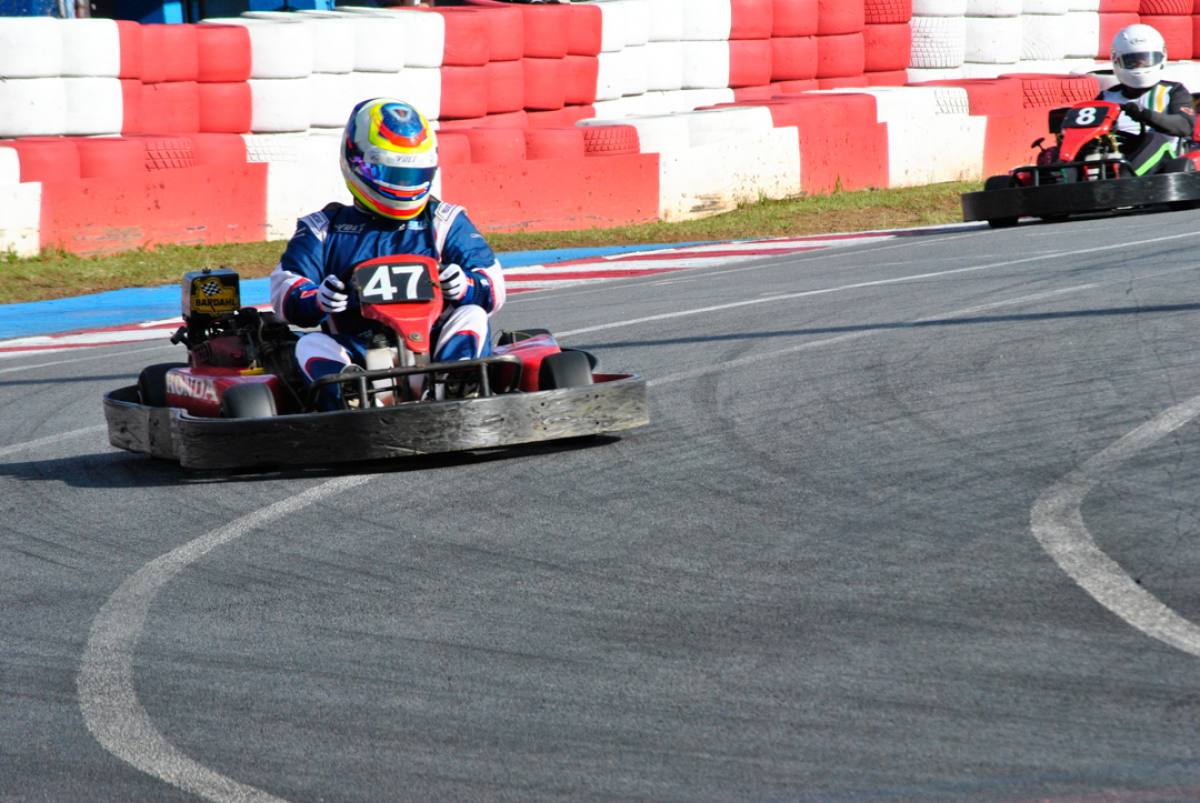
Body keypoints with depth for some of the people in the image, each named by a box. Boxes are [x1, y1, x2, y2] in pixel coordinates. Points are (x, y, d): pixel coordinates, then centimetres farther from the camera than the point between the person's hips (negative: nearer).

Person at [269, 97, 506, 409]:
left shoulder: (446, 223, 19)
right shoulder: (325, 229, 19)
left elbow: (492, 285, 8)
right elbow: (285, 290, 6)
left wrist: (466, 287, -18)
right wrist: (316, 300, -19)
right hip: (357, 354, 0)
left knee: (471, 316, -26)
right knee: (311, 346, -27)